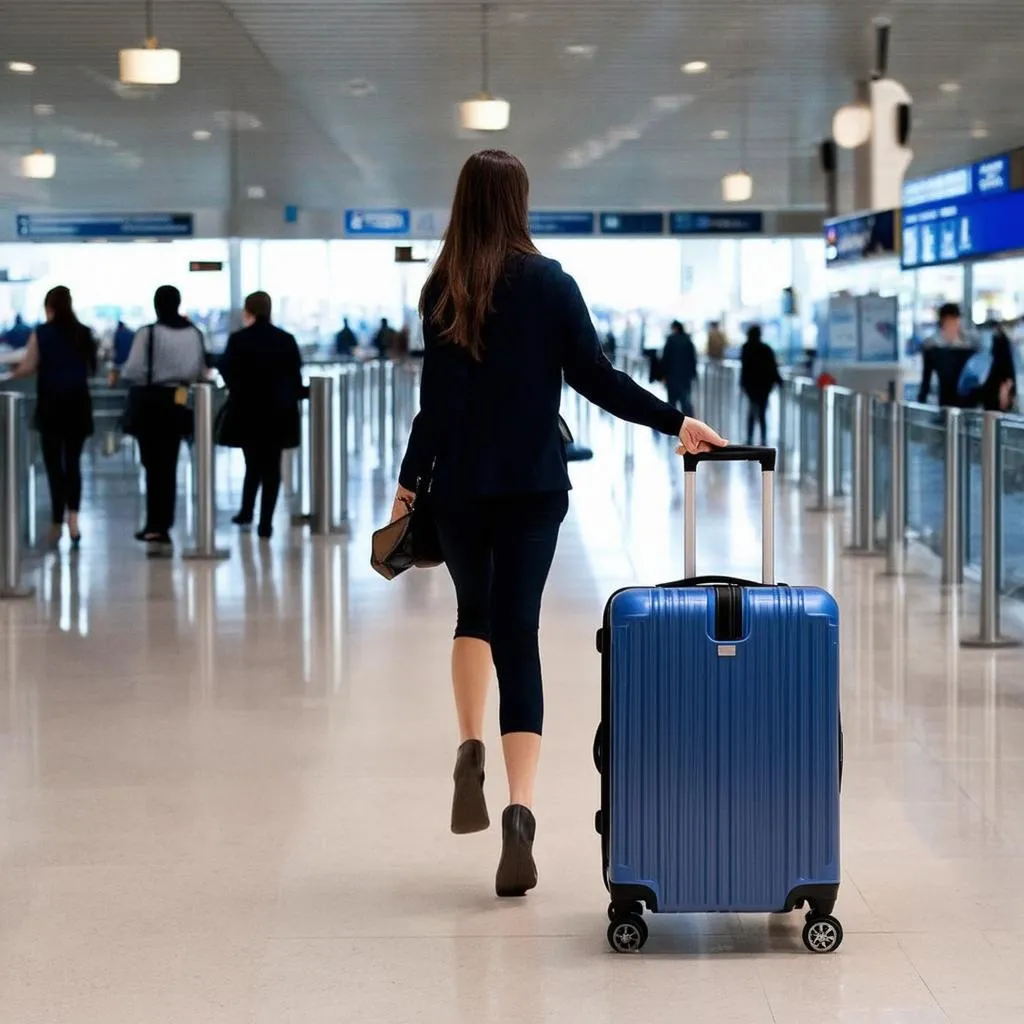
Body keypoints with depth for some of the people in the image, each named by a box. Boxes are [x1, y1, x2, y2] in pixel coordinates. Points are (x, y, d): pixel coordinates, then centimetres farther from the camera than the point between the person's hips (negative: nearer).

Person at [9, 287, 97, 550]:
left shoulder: (41, 333, -5)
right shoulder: (83, 333, 3)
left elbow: (28, 368, -8)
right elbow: (92, 369, 8)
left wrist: (12, 372, 12)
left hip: (51, 404, -3)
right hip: (78, 403, 3)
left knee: (54, 464, 4)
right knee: (73, 462, 10)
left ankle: (57, 524, 4)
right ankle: (73, 518, -5)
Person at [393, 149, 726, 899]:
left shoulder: (445, 292, -2)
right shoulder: (549, 282, -2)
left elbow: (439, 401, -6)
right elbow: (594, 378, -7)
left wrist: (410, 482, 1)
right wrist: (675, 423, -4)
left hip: (461, 486, 1)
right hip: (535, 484, -1)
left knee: (475, 613, 24)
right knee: (517, 632, -2)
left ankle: (471, 750, 5)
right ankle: (520, 810, -15)